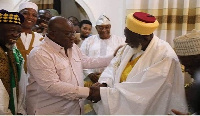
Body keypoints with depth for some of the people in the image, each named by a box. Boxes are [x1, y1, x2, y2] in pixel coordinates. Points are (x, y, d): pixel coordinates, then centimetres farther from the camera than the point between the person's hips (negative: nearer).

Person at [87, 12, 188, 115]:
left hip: (147, 110, -6)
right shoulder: (130, 46, -2)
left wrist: (104, 93, -28)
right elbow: (114, 66, -1)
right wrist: (103, 83, -21)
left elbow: (142, 90, -28)